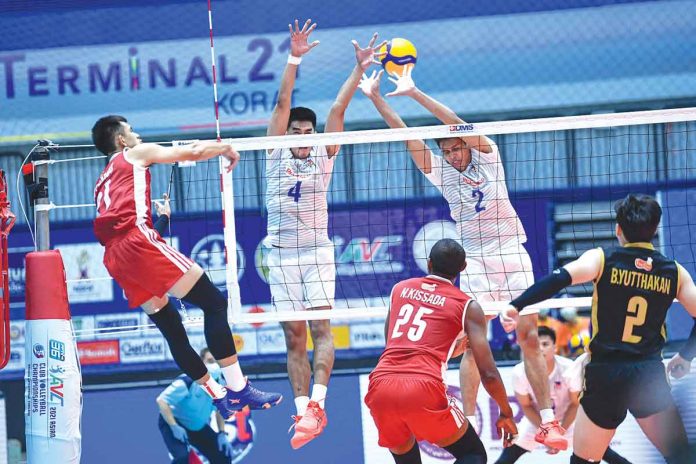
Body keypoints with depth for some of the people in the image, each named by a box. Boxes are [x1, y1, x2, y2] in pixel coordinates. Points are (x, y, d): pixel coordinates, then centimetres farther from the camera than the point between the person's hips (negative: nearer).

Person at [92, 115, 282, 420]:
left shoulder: (103, 180, 33)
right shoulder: (136, 154, 13)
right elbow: (194, 152, 10)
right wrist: (227, 148, 27)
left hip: (114, 257, 9)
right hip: (136, 238, -9)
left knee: (172, 328, 11)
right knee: (214, 302, -8)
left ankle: (220, 398, 10)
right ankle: (238, 389, -15)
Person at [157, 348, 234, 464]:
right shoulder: (187, 381, -30)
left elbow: (219, 410, 8)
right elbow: (161, 400, -30)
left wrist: (222, 434, -3)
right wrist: (174, 427, -34)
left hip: (198, 426, 7)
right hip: (172, 422, -7)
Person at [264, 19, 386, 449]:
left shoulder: (323, 156, 6)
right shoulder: (277, 154, 4)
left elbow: (338, 109, -1)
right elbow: (282, 104, -5)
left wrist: (359, 68, -7)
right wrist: (294, 59, -14)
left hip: (317, 251, -1)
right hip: (281, 253, 1)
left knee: (321, 328, -15)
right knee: (295, 337, 0)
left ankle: (316, 402, -24)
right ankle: (304, 411, -3)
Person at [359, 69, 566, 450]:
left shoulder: (486, 156, -2)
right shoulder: (441, 171, 3)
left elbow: (457, 123, -15)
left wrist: (414, 93, -20)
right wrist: (376, 98, -10)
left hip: (512, 253, -1)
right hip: (475, 261, 1)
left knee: (529, 338, -1)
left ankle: (547, 422, 2)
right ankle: (468, 423, -5)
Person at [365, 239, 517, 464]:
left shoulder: (399, 289, 23)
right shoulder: (467, 306, 11)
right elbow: (488, 373, 6)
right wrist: (506, 413, 23)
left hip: (380, 387, 4)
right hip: (424, 389, -4)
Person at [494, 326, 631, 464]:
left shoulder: (570, 369, -32)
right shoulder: (520, 373, -29)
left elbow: (575, 404, -15)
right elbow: (526, 406, -11)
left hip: (569, 418, -1)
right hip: (537, 419, 1)